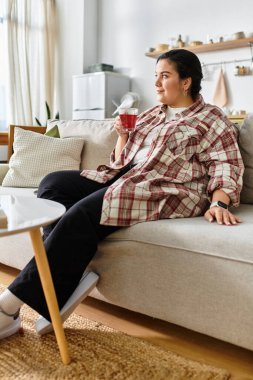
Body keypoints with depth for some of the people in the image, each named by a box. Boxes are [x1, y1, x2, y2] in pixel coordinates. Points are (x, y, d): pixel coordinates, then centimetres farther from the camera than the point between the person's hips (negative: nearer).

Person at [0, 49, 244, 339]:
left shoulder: (211, 119, 7)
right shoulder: (150, 115, 26)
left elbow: (227, 165, -6)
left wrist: (218, 203, -23)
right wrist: (122, 136, 6)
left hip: (165, 190, -8)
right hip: (125, 177, 8)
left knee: (82, 213, -30)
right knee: (52, 184, -10)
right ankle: (69, 274, -22)